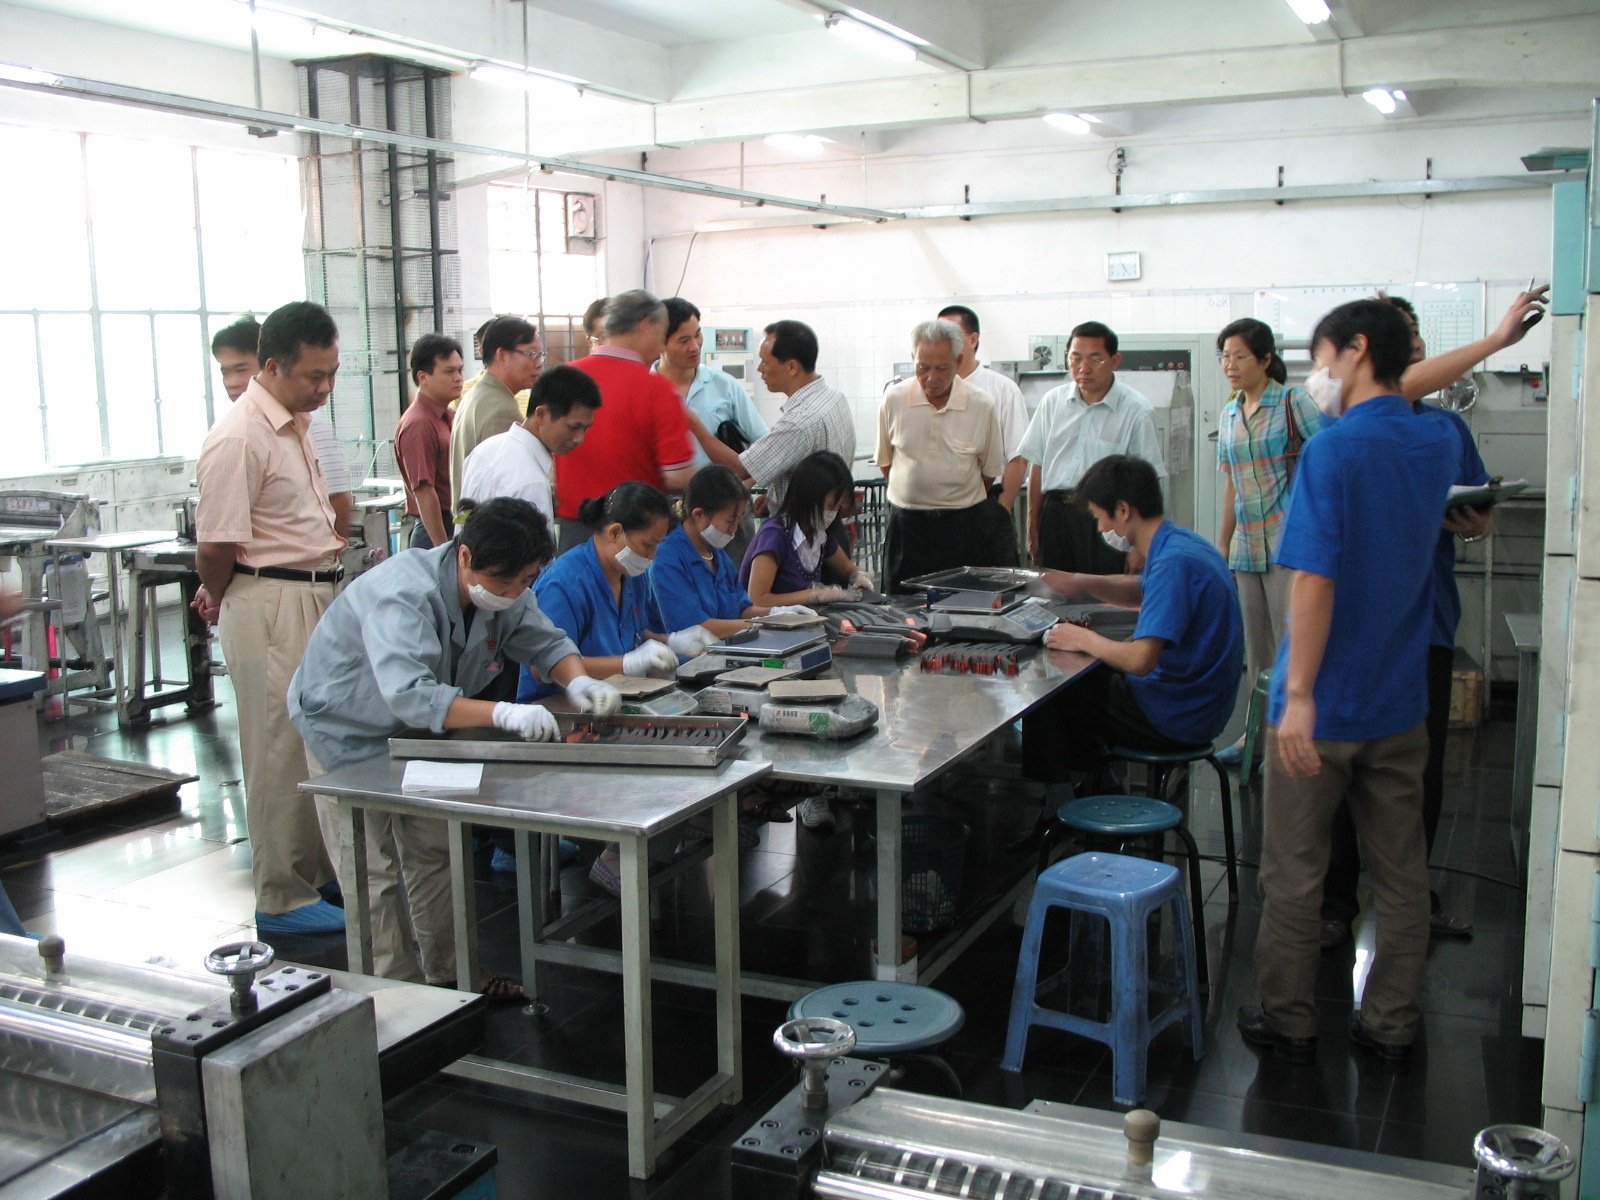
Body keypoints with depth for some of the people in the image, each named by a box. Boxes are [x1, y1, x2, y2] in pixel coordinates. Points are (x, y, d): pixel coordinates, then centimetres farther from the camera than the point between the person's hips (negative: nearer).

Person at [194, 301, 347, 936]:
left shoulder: (293, 424, 12)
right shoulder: (239, 439, -19)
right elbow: (215, 548, -17)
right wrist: (224, 602, 0)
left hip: (316, 597, 9)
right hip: (271, 608, -9)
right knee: (282, 753, -1)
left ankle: (326, 872, 30)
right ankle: (283, 900, 10)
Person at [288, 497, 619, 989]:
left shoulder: (505, 590, -15)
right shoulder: (405, 594, -39)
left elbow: (546, 642, -4)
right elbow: (408, 694, -52)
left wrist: (577, 681, -28)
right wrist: (501, 713, -62)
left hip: (417, 733, 7)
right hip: (347, 730, -7)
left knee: (435, 854, 14)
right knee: (375, 871, -4)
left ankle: (451, 975, 27)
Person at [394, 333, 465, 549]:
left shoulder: (449, 417, 15)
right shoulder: (418, 424, -14)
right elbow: (423, 492, -19)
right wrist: (444, 550, -21)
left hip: (457, 527, 9)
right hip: (438, 532, -9)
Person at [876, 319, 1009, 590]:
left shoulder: (982, 406, -4)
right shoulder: (893, 400, -2)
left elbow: (990, 471, 7)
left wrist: (957, 501, 10)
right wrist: (915, 496, 11)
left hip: (965, 524, -1)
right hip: (906, 524, 1)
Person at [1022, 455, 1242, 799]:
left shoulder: (1174, 561, -26)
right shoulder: (1182, 544, 4)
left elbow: (1141, 659, -33)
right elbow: (1143, 592, 24)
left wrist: (1085, 640, -15)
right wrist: (1082, 583, 7)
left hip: (1173, 722, -10)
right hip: (1196, 708, 10)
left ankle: (1057, 807, 16)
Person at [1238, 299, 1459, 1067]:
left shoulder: (1333, 450, -17)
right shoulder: (1437, 447, 3)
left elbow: (1314, 580, -24)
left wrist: (1298, 695, -23)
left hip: (1326, 706, -6)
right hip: (1401, 704, 6)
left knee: (1293, 874, 8)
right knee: (1401, 872, 13)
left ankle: (1288, 1023, 19)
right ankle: (1392, 1025, 24)